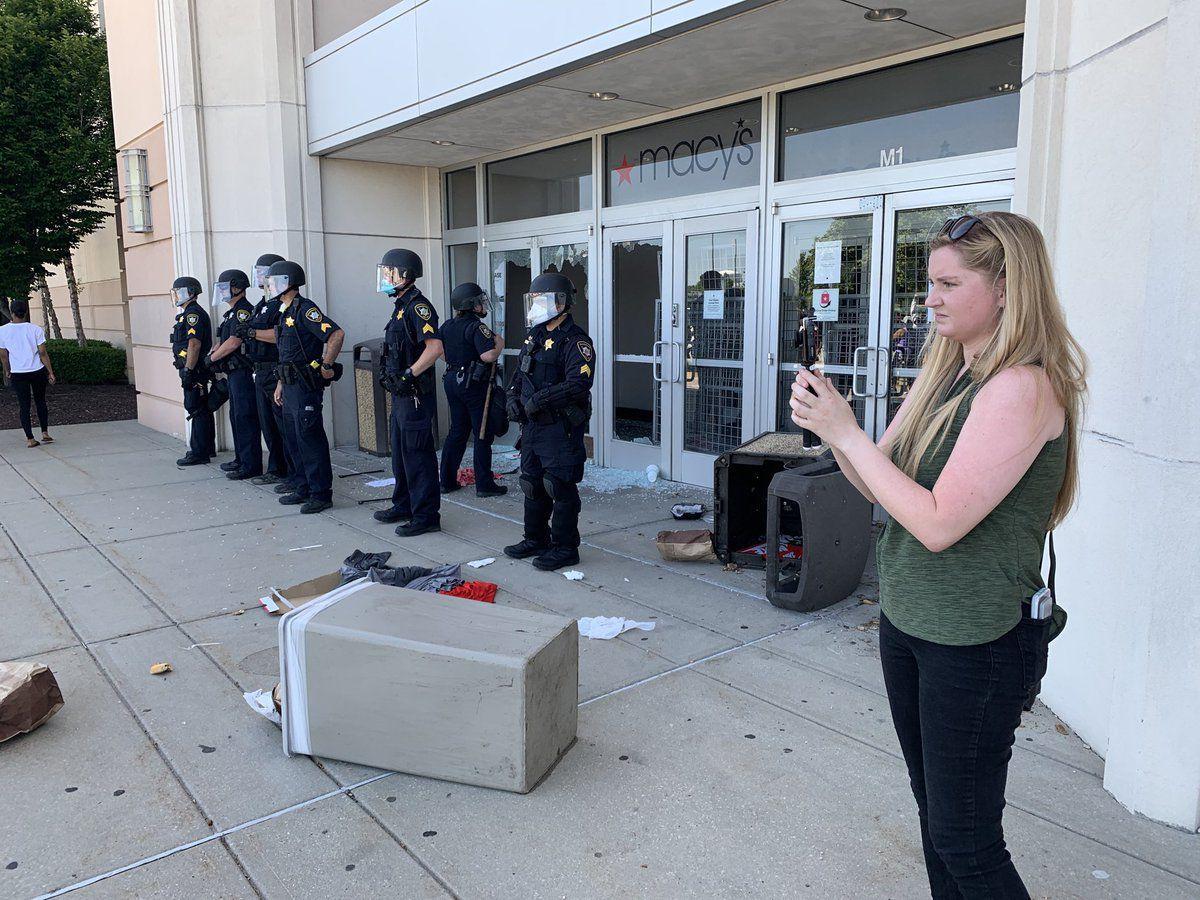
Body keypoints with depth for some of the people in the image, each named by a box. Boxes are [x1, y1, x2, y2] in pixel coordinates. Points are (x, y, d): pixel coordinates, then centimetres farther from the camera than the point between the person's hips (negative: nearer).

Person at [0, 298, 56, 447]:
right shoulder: (36, 329, -10)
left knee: (24, 406, 7)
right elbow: (43, 353, -8)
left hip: (17, 374, 0)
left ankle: (30, 439, 8)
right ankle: (45, 434, 17)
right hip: (38, 372, 0)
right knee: (40, 402, 16)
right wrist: (51, 372, 0)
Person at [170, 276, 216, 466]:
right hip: (193, 370, 11)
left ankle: (199, 453, -5)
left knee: (197, 410, -8)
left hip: (194, 370, -11)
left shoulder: (193, 314, -14)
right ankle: (208, 448, 22)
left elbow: (194, 344, -22)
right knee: (202, 409, 14)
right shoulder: (188, 314, 20)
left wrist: (188, 370, -23)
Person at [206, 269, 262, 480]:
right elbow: (221, 341, 22)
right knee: (236, 416, 16)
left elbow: (233, 342, -20)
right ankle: (241, 460, 25)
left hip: (243, 372, -11)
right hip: (234, 373, 11)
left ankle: (251, 466, -6)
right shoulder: (232, 313, 20)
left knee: (245, 418, -9)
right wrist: (211, 355, 4)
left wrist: (212, 358, -8)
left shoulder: (243, 312, -13)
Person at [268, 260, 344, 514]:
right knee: (294, 438, 14)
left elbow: (337, 334, -24)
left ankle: (321, 494, -1)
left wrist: (326, 366, -18)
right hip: (291, 386, 10)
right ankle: (304, 489, 23)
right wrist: (280, 384, 22)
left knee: (310, 439, -7)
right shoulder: (285, 312, 18)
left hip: (306, 386, -10)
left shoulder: (305, 309, -13)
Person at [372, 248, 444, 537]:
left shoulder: (417, 306, -16)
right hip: (401, 394, 11)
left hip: (415, 394, -11)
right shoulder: (401, 307, 16)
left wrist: (408, 375, -25)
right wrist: (389, 374, 16)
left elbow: (435, 346, -26)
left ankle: (426, 516, 3)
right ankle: (404, 505, 32)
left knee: (417, 455, -5)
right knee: (400, 451, 19)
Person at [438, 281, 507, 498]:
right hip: (474, 384, -8)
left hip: (452, 380, 8)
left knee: (457, 431, 16)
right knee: (483, 434, 0)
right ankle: (484, 484, 2)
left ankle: (447, 480, 19)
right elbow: (488, 356, -28)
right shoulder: (477, 327, -17)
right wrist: (499, 344, -9)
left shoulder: (447, 326, 8)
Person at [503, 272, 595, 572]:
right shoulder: (535, 336, 14)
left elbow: (579, 383, -26)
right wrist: (514, 397, 5)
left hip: (560, 428, -9)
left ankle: (565, 548, 9)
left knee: (561, 488, -2)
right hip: (532, 426, 9)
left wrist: (539, 400, -25)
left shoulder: (575, 341, -14)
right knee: (532, 485, 17)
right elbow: (520, 374, 24)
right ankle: (536, 541, 31)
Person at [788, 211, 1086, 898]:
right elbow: (883, 487, 8)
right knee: (934, 812, 21)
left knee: (966, 842, 4)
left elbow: (938, 522, -26)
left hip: (978, 643, -8)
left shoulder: (1023, 388, -20)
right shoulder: (946, 372, 7)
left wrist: (848, 433, -21)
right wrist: (830, 423, -9)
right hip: (908, 622, 9)